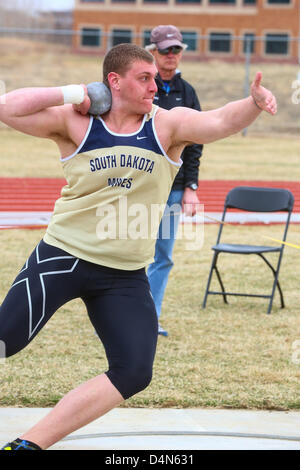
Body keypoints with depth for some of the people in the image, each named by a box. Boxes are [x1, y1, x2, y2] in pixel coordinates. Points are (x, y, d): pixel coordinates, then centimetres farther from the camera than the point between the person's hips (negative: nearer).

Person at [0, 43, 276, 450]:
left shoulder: (168, 125, -3)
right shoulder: (75, 122, -5)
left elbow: (221, 122, -20)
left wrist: (254, 103, -40)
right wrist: (72, 94, -14)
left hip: (126, 277, 3)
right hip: (64, 258, -2)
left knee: (135, 372, -7)